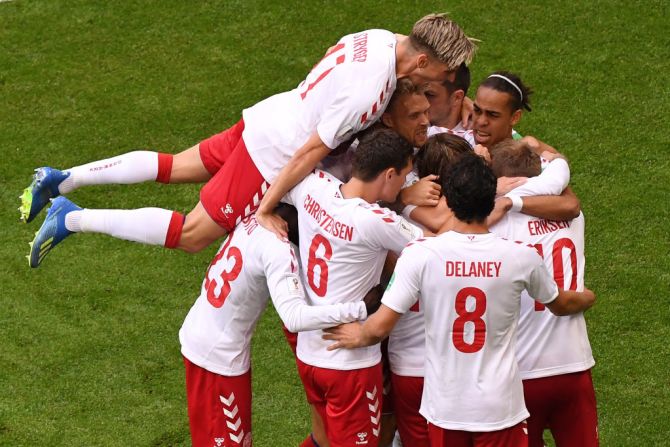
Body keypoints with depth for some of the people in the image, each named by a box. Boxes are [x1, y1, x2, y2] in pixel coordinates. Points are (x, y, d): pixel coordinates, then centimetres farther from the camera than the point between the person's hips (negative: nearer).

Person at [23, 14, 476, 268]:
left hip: (265, 119, 8)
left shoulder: (378, 36, -6)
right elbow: (309, 153, -26)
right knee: (192, 236, 5)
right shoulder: (367, 96, -31)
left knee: (173, 168, 22)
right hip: (271, 156, -8)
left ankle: (62, 180, 24)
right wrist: (267, 209, -19)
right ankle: (73, 219, 4)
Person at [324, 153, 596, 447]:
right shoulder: (522, 257, -9)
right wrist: (587, 298, 36)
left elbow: (380, 327, -13)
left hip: (444, 406, 0)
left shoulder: (420, 255, -14)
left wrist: (359, 337, 11)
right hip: (500, 406, 0)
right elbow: (561, 305, 12)